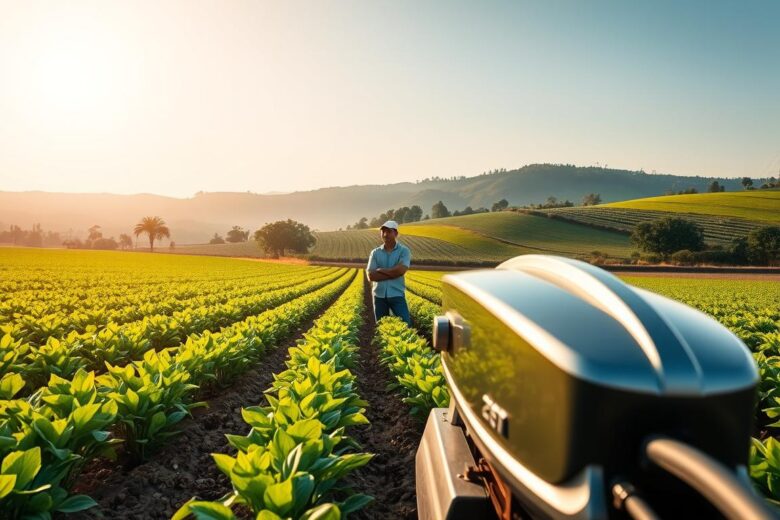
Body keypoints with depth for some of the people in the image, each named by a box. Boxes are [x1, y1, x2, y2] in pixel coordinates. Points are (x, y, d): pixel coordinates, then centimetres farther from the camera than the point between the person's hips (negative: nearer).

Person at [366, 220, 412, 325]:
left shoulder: (404, 251, -1)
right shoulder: (375, 253, 6)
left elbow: (400, 270, -18)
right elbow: (371, 276, -5)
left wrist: (381, 270, -7)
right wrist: (393, 274, -11)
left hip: (397, 295, -3)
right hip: (379, 296, 3)